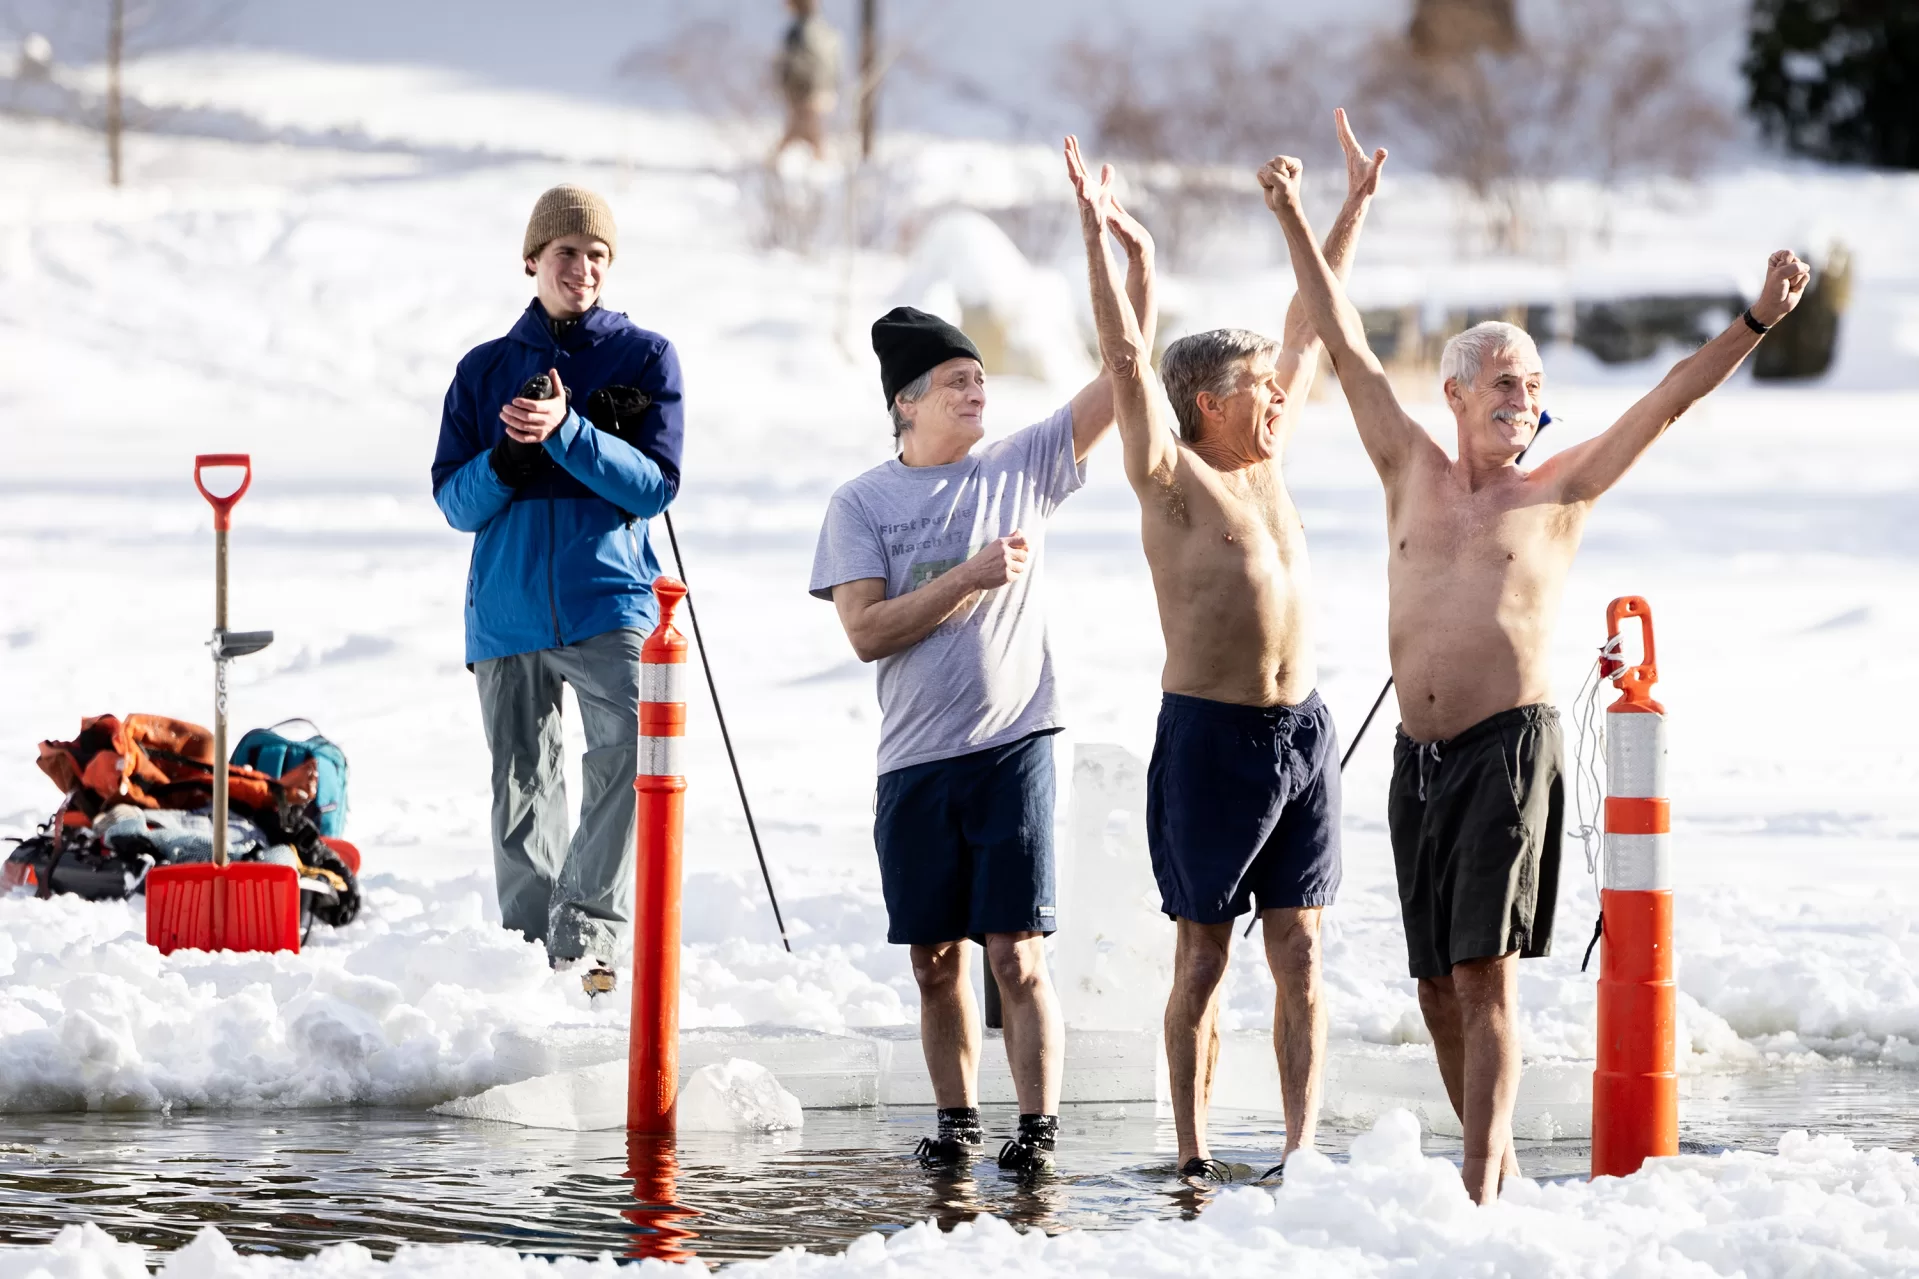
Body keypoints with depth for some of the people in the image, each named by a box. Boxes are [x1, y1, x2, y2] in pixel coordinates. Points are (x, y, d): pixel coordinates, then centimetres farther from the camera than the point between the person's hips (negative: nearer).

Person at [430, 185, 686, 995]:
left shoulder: (645, 358, 6)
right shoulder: (486, 369, 11)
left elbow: (653, 485, -5)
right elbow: (454, 501, 7)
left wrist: (567, 432, -18)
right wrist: (509, 458, -14)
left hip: (609, 601, -2)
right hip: (507, 612, 3)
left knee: (632, 754, -23)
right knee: (521, 787, 5)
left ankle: (588, 936, -21)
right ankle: (530, 949, 14)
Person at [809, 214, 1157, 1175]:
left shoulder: (1022, 466, 5)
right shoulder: (862, 502, 3)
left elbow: (1122, 381, 0)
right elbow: (865, 630, -7)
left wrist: (1139, 272, -11)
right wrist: (971, 575, -14)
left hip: (1013, 746, -1)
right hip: (915, 761, 1)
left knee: (1017, 954, -7)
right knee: (936, 959, 8)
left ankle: (1039, 1128, -3)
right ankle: (956, 1122, 20)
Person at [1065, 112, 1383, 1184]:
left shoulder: (1270, 461, 13)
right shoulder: (1172, 476, -3)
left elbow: (1312, 328, 20)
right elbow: (1127, 359, -15)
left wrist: (1355, 209, 23)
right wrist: (1100, 235, -23)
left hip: (1303, 732, 6)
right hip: (1210, 733, -6)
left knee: (1302, 954, 3)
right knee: (1205, 957, 0)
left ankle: (1303, 1145, 3)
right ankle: (1195, 1157, 3)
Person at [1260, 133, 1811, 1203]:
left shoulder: (1560, 491, 6)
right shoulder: (1413, 473, 14)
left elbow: (1673, 399, 1)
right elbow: (1349, 346, 17)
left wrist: (1759, 320, -9)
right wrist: (1297, 223, 18)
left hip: (1511, 744, -4)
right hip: (1419, 755, 4)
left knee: (1487, 974, -12)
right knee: (1440, 987, 6)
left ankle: (1481, 1190, -15)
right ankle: (1495, 1162, 19)